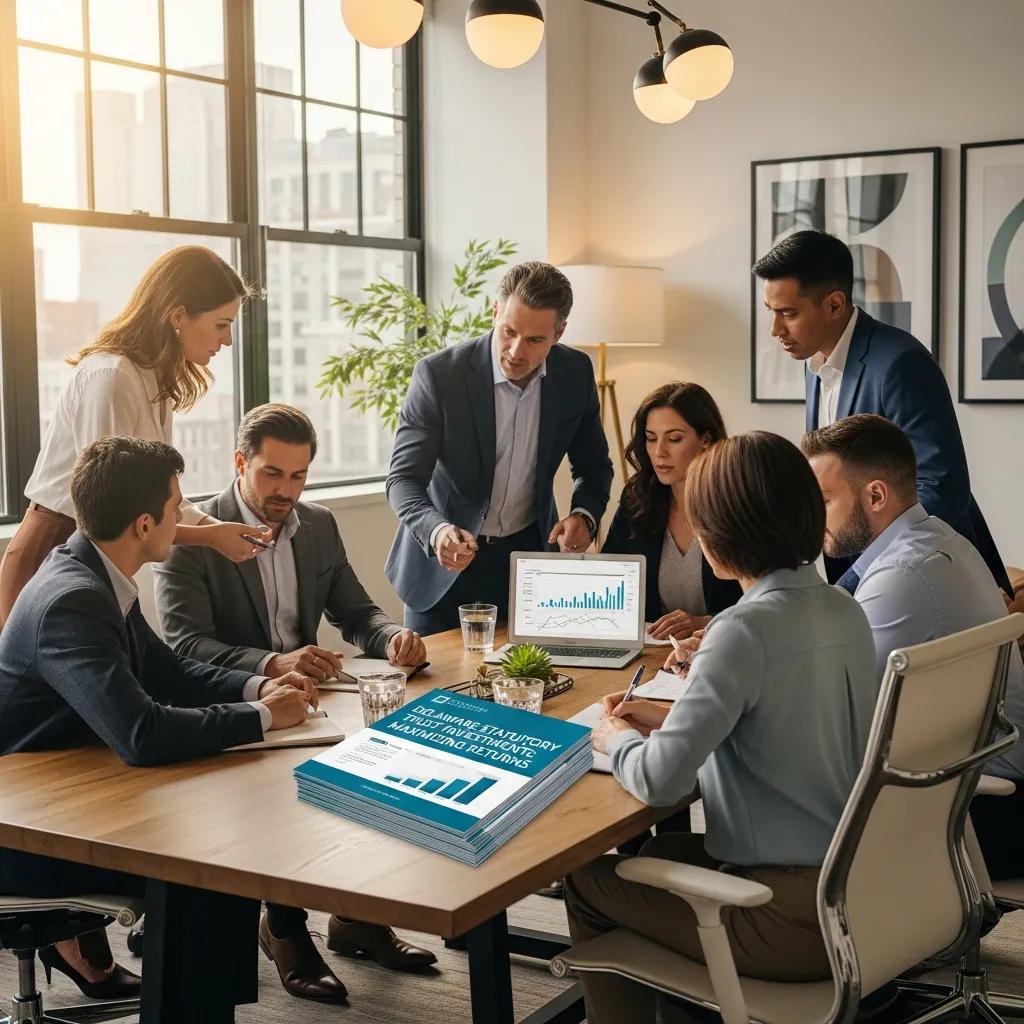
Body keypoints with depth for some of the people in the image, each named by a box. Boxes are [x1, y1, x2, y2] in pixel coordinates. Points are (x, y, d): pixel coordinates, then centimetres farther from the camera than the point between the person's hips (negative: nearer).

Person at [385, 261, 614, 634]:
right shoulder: (438, 375, -20)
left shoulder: (575, 373, -8)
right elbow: (403, 478, -21)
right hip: (444, 559, -3)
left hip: (529, 551, 3)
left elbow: (594, 467, 5)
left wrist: (584, 516, -16)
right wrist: (437, 532, -41)